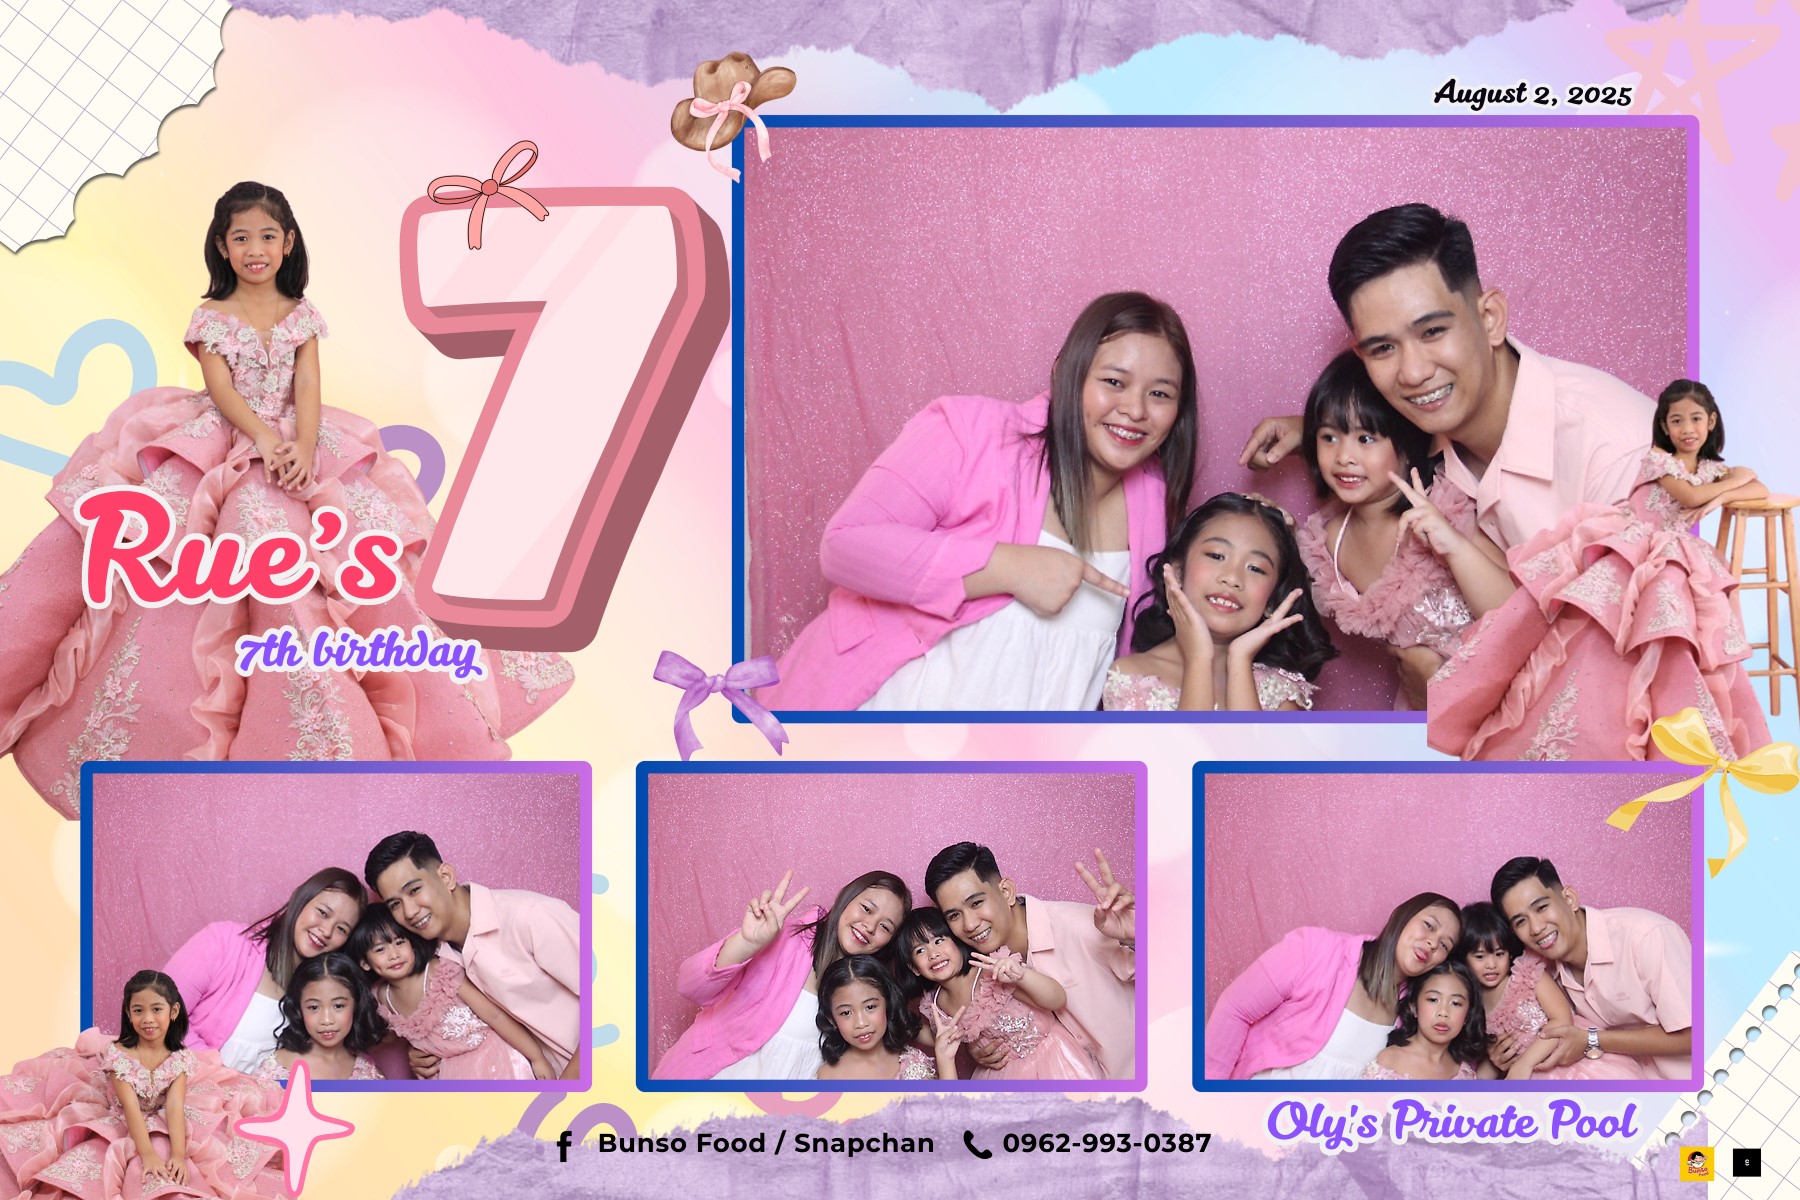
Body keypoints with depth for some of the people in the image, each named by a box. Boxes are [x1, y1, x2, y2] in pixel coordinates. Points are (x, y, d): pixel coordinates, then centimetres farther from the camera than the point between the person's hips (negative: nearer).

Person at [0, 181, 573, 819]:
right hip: (226, 447, -1)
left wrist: (302, 447, -20)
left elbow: (308, 389, -1)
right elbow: (222, 390, -8)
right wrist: (266, 440, -26)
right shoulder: (211, 318, 4)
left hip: (296, 444, 1)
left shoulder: (302, 314, 10)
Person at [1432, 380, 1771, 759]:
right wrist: (1734, 480, 6)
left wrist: (1722, 496, 0)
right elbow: (1690, 497, -9)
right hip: (1622, 548, -4)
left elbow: (1761, 491, 18)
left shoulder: (1714, 470, 21)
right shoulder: (1657, 459, 5)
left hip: (1669, 560, 4)